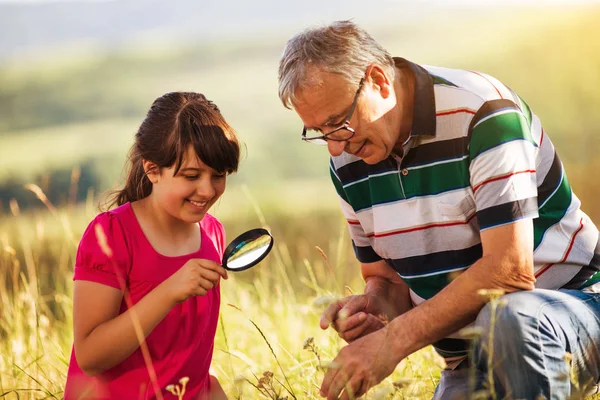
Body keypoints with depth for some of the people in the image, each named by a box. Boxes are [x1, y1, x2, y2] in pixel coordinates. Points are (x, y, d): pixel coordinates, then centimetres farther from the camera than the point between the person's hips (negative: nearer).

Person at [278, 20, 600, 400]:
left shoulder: (482, 114, -18)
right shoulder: (347, 162, 3)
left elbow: (509, 271, -25)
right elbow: (386, 278, 15)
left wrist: (395, 340, -25)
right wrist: (375, 305, -11)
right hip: (468, 368, 6)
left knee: (507, 320, -37)